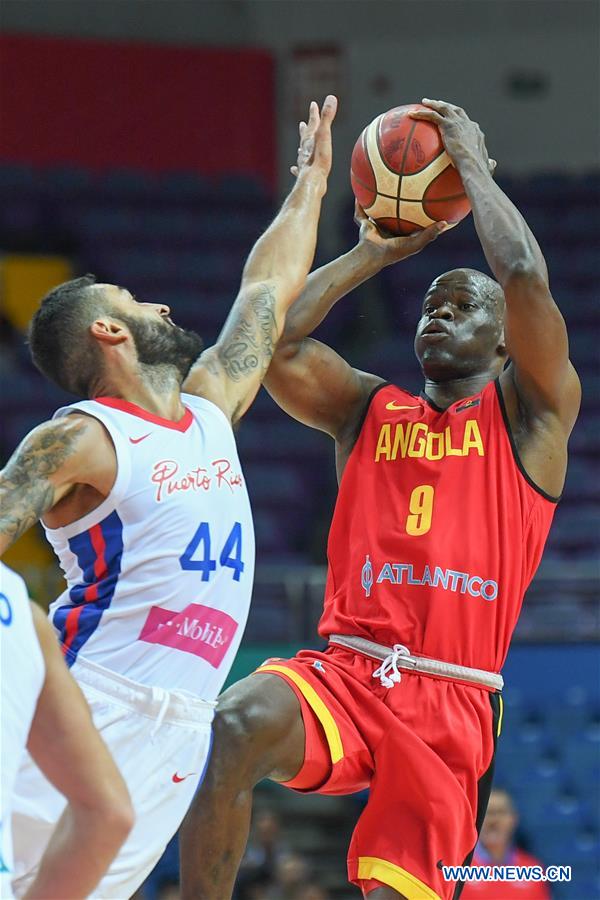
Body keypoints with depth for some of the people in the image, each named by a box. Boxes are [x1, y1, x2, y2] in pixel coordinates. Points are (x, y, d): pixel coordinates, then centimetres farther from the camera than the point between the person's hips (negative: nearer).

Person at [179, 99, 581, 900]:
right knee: (233, 730, -31)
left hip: (454, 702, -1)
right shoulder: (367, 409, 19)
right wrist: (372, 254, 11)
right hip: (345, 674, 1)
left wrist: (473, 167, 5)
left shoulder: (532, 413, 9)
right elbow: (270, 341, 3)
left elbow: (526, 279, -8)